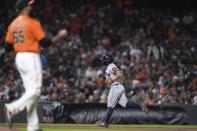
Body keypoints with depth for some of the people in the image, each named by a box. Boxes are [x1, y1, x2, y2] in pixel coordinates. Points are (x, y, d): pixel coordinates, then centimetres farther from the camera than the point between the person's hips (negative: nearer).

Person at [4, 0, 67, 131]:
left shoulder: (13, 24, 10)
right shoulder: (33, 22, -11)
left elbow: (7, 47, 11)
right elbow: (45, 42, -12)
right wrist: (60, 36, 2)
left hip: (19, 58, 8)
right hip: (31, 58, -8)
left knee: (30, 91, 10)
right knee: (35, 90, -8)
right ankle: (12, 108, -28)